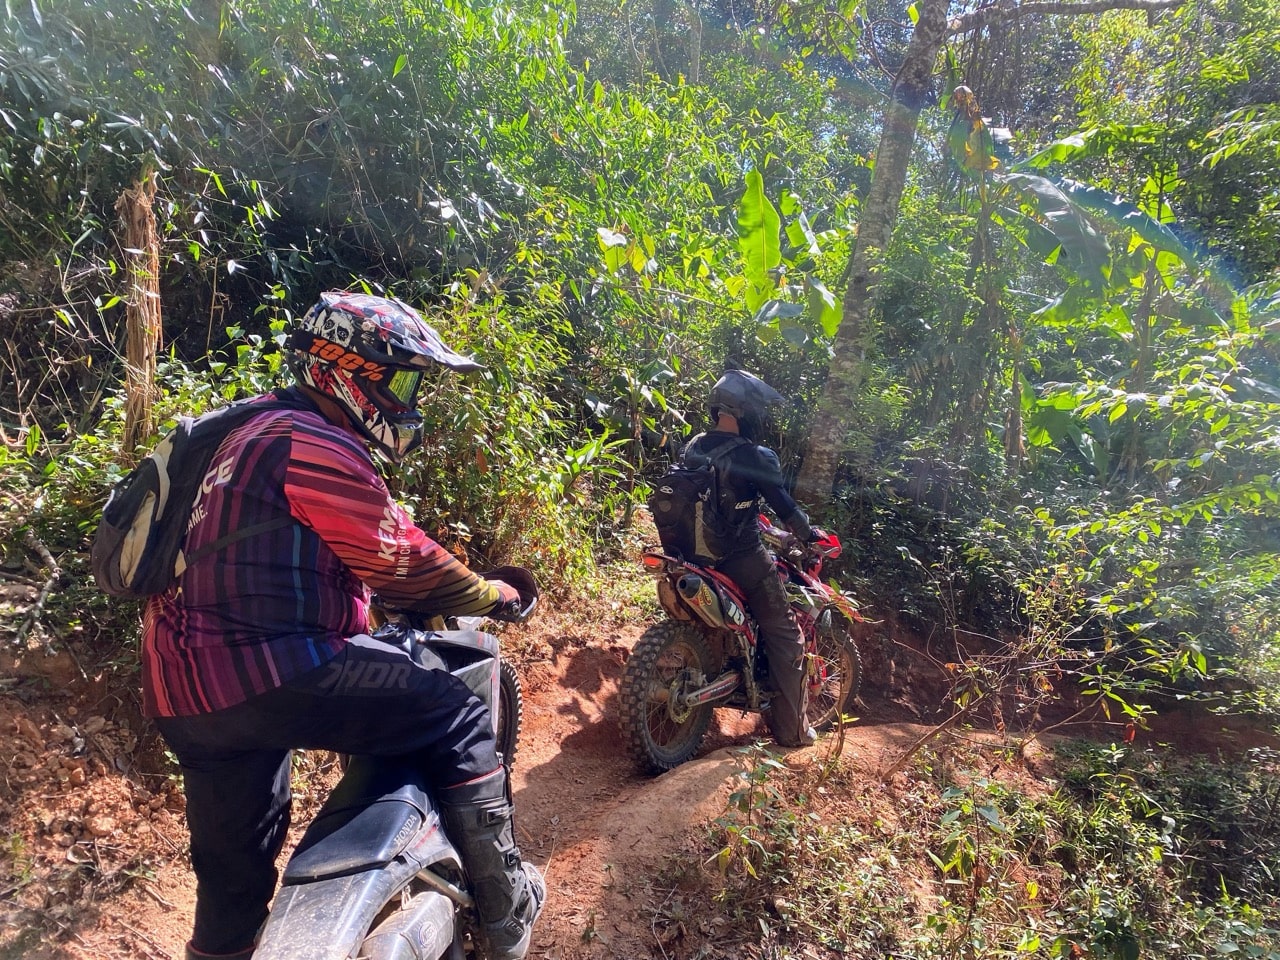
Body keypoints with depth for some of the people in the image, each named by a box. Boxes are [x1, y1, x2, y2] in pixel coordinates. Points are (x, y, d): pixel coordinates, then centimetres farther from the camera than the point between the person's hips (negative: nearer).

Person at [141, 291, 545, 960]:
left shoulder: (256, 430, 19)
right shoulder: (315, 446, -12)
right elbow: (403, 563, -10)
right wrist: (496, 595, 5)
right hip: (270, 673, -10)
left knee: (236, 866, 25)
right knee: (459, 718, -1)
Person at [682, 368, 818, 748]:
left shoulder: (691, 449, 6)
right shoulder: (754, 457, -16)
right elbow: (785, 507, -14)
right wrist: (809, 536, 5)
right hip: (744, 560, -7)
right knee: (785, 639, 6)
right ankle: (791, 729, 11)